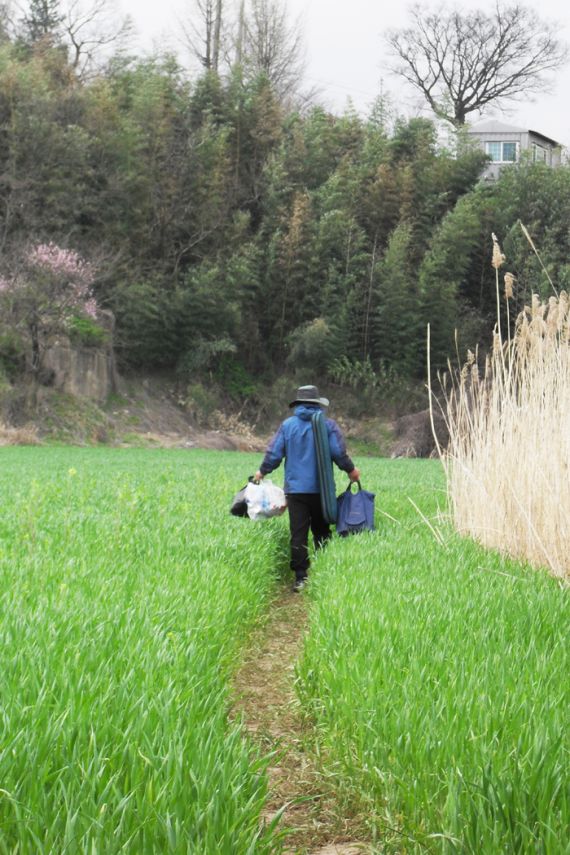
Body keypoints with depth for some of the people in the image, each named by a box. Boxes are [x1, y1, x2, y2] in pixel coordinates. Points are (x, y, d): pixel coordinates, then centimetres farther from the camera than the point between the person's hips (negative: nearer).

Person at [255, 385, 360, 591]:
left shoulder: (287, 425, 1)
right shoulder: (328, 425, -3)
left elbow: (274, 453, 1)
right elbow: (339, 453, -5)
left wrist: (262, 472, 18)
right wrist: (351, 470, 13)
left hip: (295, 489, 0)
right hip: (320, 489, 0)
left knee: (298, 534, 0)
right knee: (321, 532, 14)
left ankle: (300, 578, -4)